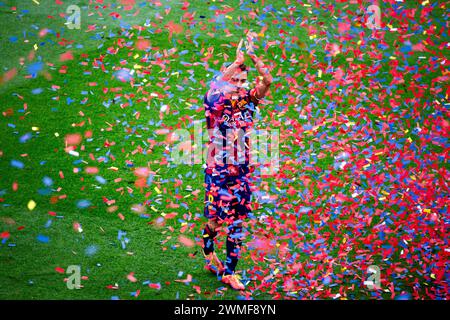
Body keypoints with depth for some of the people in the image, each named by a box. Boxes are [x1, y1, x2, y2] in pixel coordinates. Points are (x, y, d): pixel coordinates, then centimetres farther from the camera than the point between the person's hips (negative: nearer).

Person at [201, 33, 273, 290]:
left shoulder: (247, 101, 4)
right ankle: (210, 257, 32)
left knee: (237, 222, 2)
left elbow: (267, 81, -10)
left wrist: (253, 56, -21)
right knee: (216, 219, 4)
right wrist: (238, 60, -30)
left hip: (241, 170, 4)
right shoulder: (215, 102, -6)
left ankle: (229, 272, 8)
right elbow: (215, 88, -29)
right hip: (218, 169, -3)